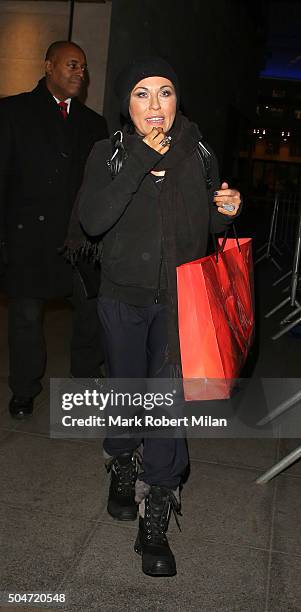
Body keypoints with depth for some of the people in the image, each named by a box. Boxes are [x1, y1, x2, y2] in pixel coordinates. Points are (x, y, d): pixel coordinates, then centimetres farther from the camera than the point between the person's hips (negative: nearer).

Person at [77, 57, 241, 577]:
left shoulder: (198, 154, 2)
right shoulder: (109, 153, -3)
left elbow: (210, 226, 13)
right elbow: (92, 221, -20)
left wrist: (225, 211, -10)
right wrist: (141, 160, -22)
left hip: (181, 299, 0)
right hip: (123, 297, 0)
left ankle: (155, 519, 6)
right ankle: (121, 468, 44)